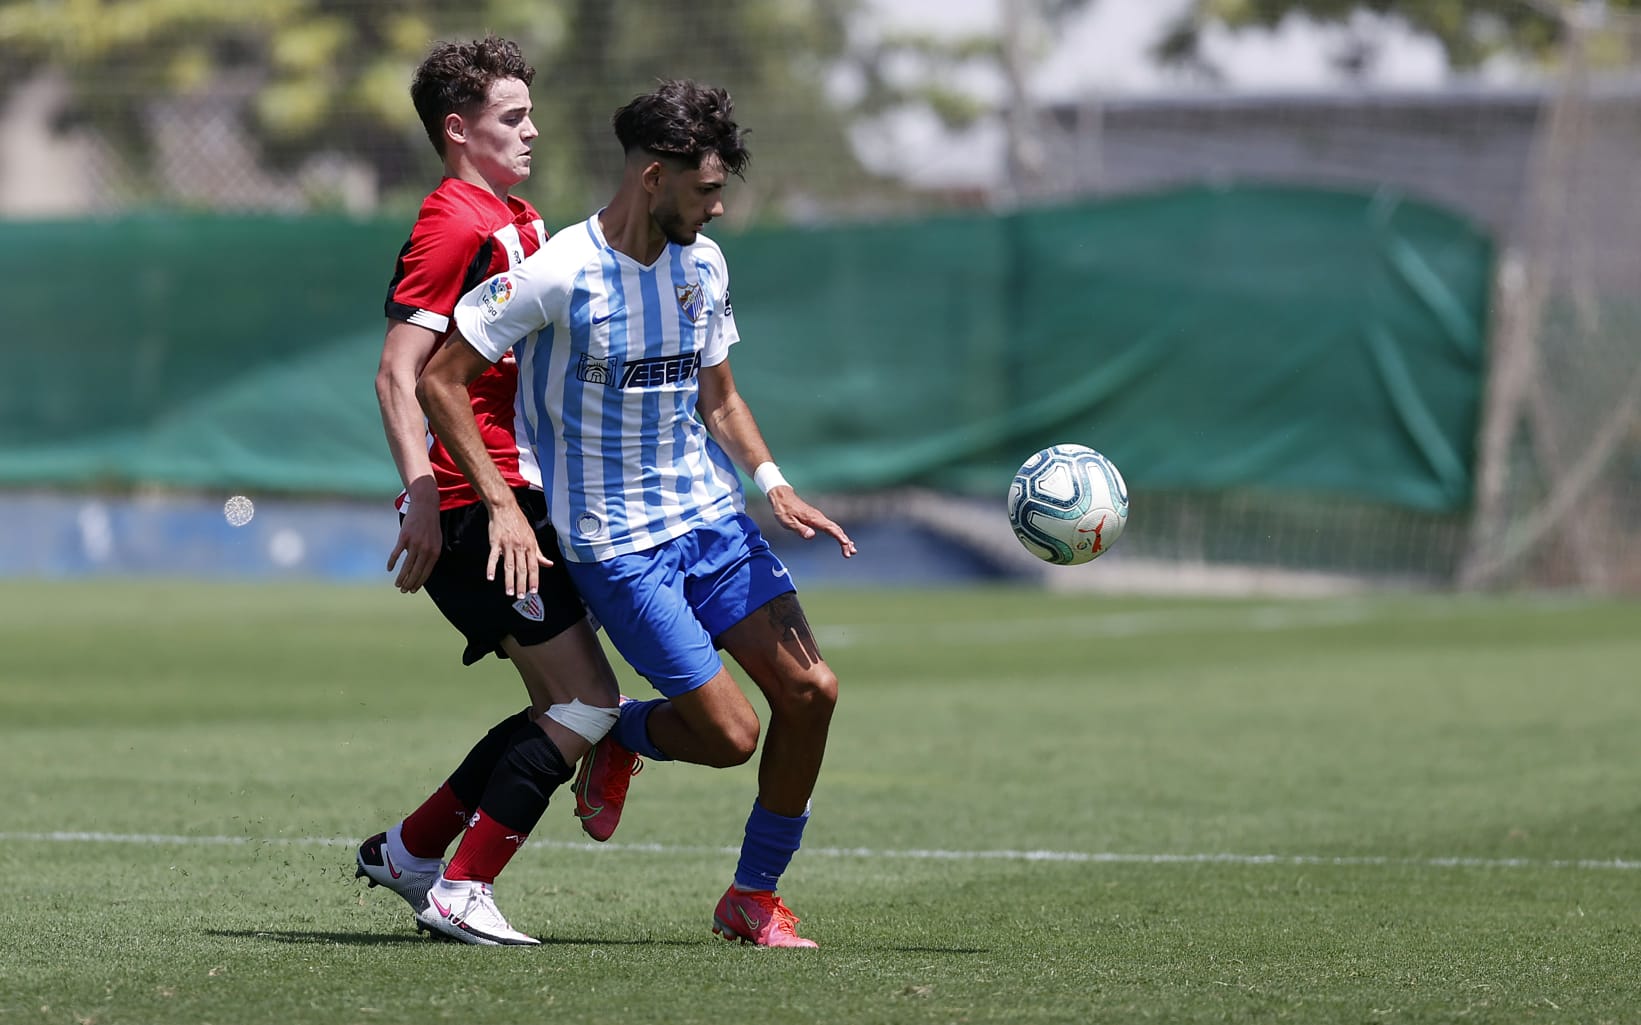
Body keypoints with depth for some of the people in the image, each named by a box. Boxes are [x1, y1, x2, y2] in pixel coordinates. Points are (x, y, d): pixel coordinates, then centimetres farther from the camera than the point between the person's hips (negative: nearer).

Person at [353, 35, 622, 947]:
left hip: (515, 499, 10)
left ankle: (408, 851, 19)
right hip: (474, 508, -10)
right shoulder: (457, 223, -12)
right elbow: (397, 374, -19)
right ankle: (460, 893, -10)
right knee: (590, 702, -12)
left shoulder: (522, 221, 19)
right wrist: (423, 498, -28)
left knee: (563, 707, 11)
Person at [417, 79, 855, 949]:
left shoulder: (702, 263, 4)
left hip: (711, 514, 7)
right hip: (615, 541, -7)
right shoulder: (558, 275, -18)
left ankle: (754, 898, 12)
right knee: (729, 732, -11)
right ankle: (611, 735, 24)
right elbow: (438, 381, -15)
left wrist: (772, 484, 0)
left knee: (809, 690, -5)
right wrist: (502, 505, -21)